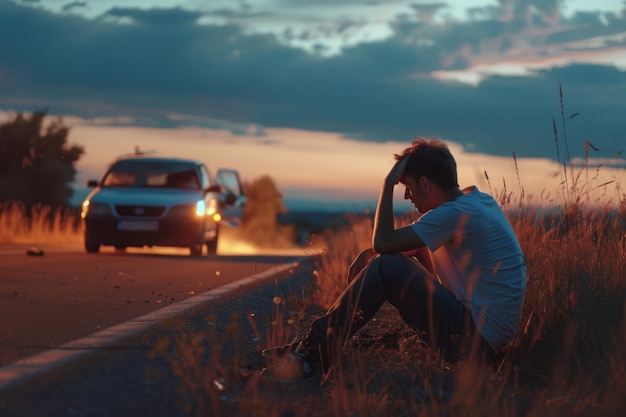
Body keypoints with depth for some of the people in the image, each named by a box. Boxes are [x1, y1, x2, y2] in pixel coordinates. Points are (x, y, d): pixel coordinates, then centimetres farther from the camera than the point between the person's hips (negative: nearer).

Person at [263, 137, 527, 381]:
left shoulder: (456, 213, -19)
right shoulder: (476, 200, 12)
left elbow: (383, 242, -17)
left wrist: (389, 183, -8)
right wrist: (371, 255, 3)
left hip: (474, 337, -10)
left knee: (386, 268, -14)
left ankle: (315, 354, -8)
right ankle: (319, 345, 14)